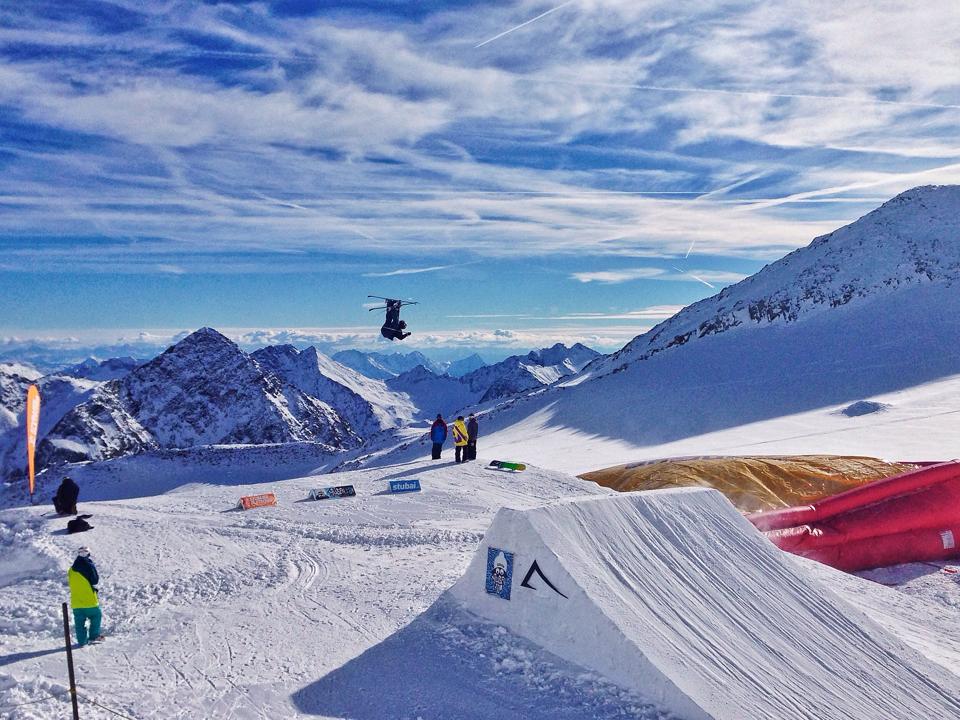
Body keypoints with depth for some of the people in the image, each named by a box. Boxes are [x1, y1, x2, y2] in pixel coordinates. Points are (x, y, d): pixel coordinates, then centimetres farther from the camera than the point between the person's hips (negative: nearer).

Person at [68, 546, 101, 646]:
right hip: (90, 600, -4)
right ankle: (94, 636, 13)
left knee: (79, 622, 10)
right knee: (96, 616, 15)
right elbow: (95, 580, -8)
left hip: (76, 602, 4)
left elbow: (71, 583, 13)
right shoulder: (89, 566, -12)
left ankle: (82, 641, 10)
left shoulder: (71, 569, 4)